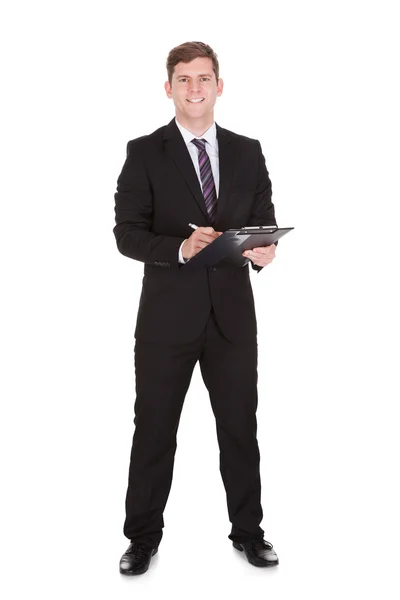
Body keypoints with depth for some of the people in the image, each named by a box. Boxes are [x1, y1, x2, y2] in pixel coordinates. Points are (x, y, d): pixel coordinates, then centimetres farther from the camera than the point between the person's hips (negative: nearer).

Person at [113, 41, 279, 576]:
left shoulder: (248, 152, 9)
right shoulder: (144, 153, -1)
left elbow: (264, 222, 9)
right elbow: (127, 233, -7)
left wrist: (262, 249, -14)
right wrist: (181, 247, -23)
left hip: (233, 314, 3)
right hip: (167, 316, -2)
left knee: (240, 428, 12)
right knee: (154, 431, 8)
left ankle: (248, 531, 31)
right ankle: (143, 538, 25)